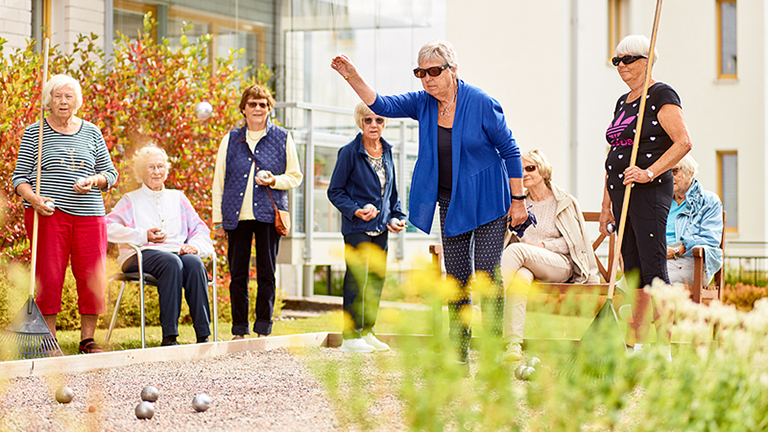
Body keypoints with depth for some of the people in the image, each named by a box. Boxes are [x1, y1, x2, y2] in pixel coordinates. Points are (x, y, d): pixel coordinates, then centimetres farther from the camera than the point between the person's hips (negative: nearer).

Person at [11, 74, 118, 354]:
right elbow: (19, 177, 5)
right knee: (48, 277, -4)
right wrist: (33, 198, -15)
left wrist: (93, 181, -5)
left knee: (93, 278, -2)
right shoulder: (34, 133, 6)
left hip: (89, 215, 2)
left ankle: (87, 339, 10)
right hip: (48, 214, -2)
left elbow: (110, 173, 16)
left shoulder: (91, 132, 13)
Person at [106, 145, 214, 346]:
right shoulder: (131, 200, 17)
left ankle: (203, 335, -37)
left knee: (195, 263, -33)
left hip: (176, 252, 3)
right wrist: (143, 235, -9)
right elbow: (108, 227, 1)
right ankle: (169, 336, -40)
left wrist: (194, 246, -3)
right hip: (142, 255, -3)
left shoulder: (177, 198, 26)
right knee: (171, 262, -37)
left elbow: (200, 229, 19)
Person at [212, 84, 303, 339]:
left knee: (267, 273, 0)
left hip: (269, 214, -1)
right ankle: (239, 331, 10)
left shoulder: (282, 139, 8)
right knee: (238, 275, 2)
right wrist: (218, 221, 7)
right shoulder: (231, 140, 11)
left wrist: (275, 180, -10)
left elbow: (295, 176, 12)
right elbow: (219, 181, 12)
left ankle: (263, 331, 7)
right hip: (237, 215, 1)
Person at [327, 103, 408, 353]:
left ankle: (367, 332, 19)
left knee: (377, 278, 9)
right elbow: (335, 191, -6)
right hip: (357, 228, -7)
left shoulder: (387, 152, 10)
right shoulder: (350, 152, -9)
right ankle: (351, 336, -2)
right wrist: (355, 211, -20)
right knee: (357, 279, -8)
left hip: (381, 227, 7)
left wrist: (397, 217, 8)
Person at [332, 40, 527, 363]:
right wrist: (353, 78, -22)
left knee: (486, 273, -10)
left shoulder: (481, 103, -15)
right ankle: (459, 349, 13)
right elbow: (380, 105, -6)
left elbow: (510, 151, -9)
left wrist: (518, 200, -9)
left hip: (487, 200, -5)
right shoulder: (423, 103, 0)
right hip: (451, 201, 5)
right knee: (457, 276, 7)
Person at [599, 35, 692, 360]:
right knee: (633, 274, 7)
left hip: (650, 192, -8)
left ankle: (664, 348, -10)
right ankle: (639, 347, 10)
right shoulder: (622, 102, 20)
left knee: (653, 271, -11)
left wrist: (649, 172, -23)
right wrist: (606, 204, 20)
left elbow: (684, 142, -15)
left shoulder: (662, 96, -4)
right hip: (622, 193, 8)